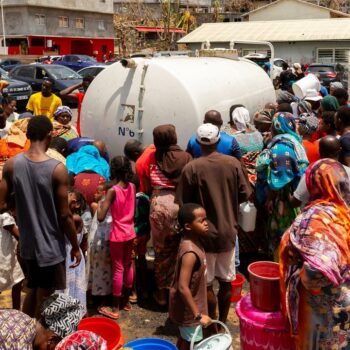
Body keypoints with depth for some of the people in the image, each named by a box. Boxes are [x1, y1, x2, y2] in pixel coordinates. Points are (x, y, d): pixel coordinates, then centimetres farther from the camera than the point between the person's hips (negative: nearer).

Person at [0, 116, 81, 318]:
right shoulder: (58, 169, -19)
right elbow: (65, 215, -16)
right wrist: (76, 247, -4)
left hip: (27, 243, 5)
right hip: (51, 246, -5)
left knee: (33, 291, 26)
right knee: (44, 299, 12)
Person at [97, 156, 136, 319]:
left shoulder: (112, 191, -19)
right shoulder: (132, 187, -2)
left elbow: (101, 217, -21)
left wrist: (99, 204, -4)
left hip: (117, 234, -6)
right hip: (130, 232, 6)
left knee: (118, 269, 2)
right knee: (128, 266, 17)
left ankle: (115, 308, 12)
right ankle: (126, 301, 31)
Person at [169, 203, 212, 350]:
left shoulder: (192, 242, -3)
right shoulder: (190, 253, -31)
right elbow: (183, 288, -32)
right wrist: (198, 315, -26)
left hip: (189, 305, 8)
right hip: (187, 308, -8)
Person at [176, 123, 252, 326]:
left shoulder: (191, 168, -14)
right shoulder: (234, 163, -6)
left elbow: (183, 204, -10)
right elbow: (245, 195, 1)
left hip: (204, 233, -3)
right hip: (228, 231, 3)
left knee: (207, 283, 9)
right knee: (226, 281, 16)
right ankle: (223, 322, 28)